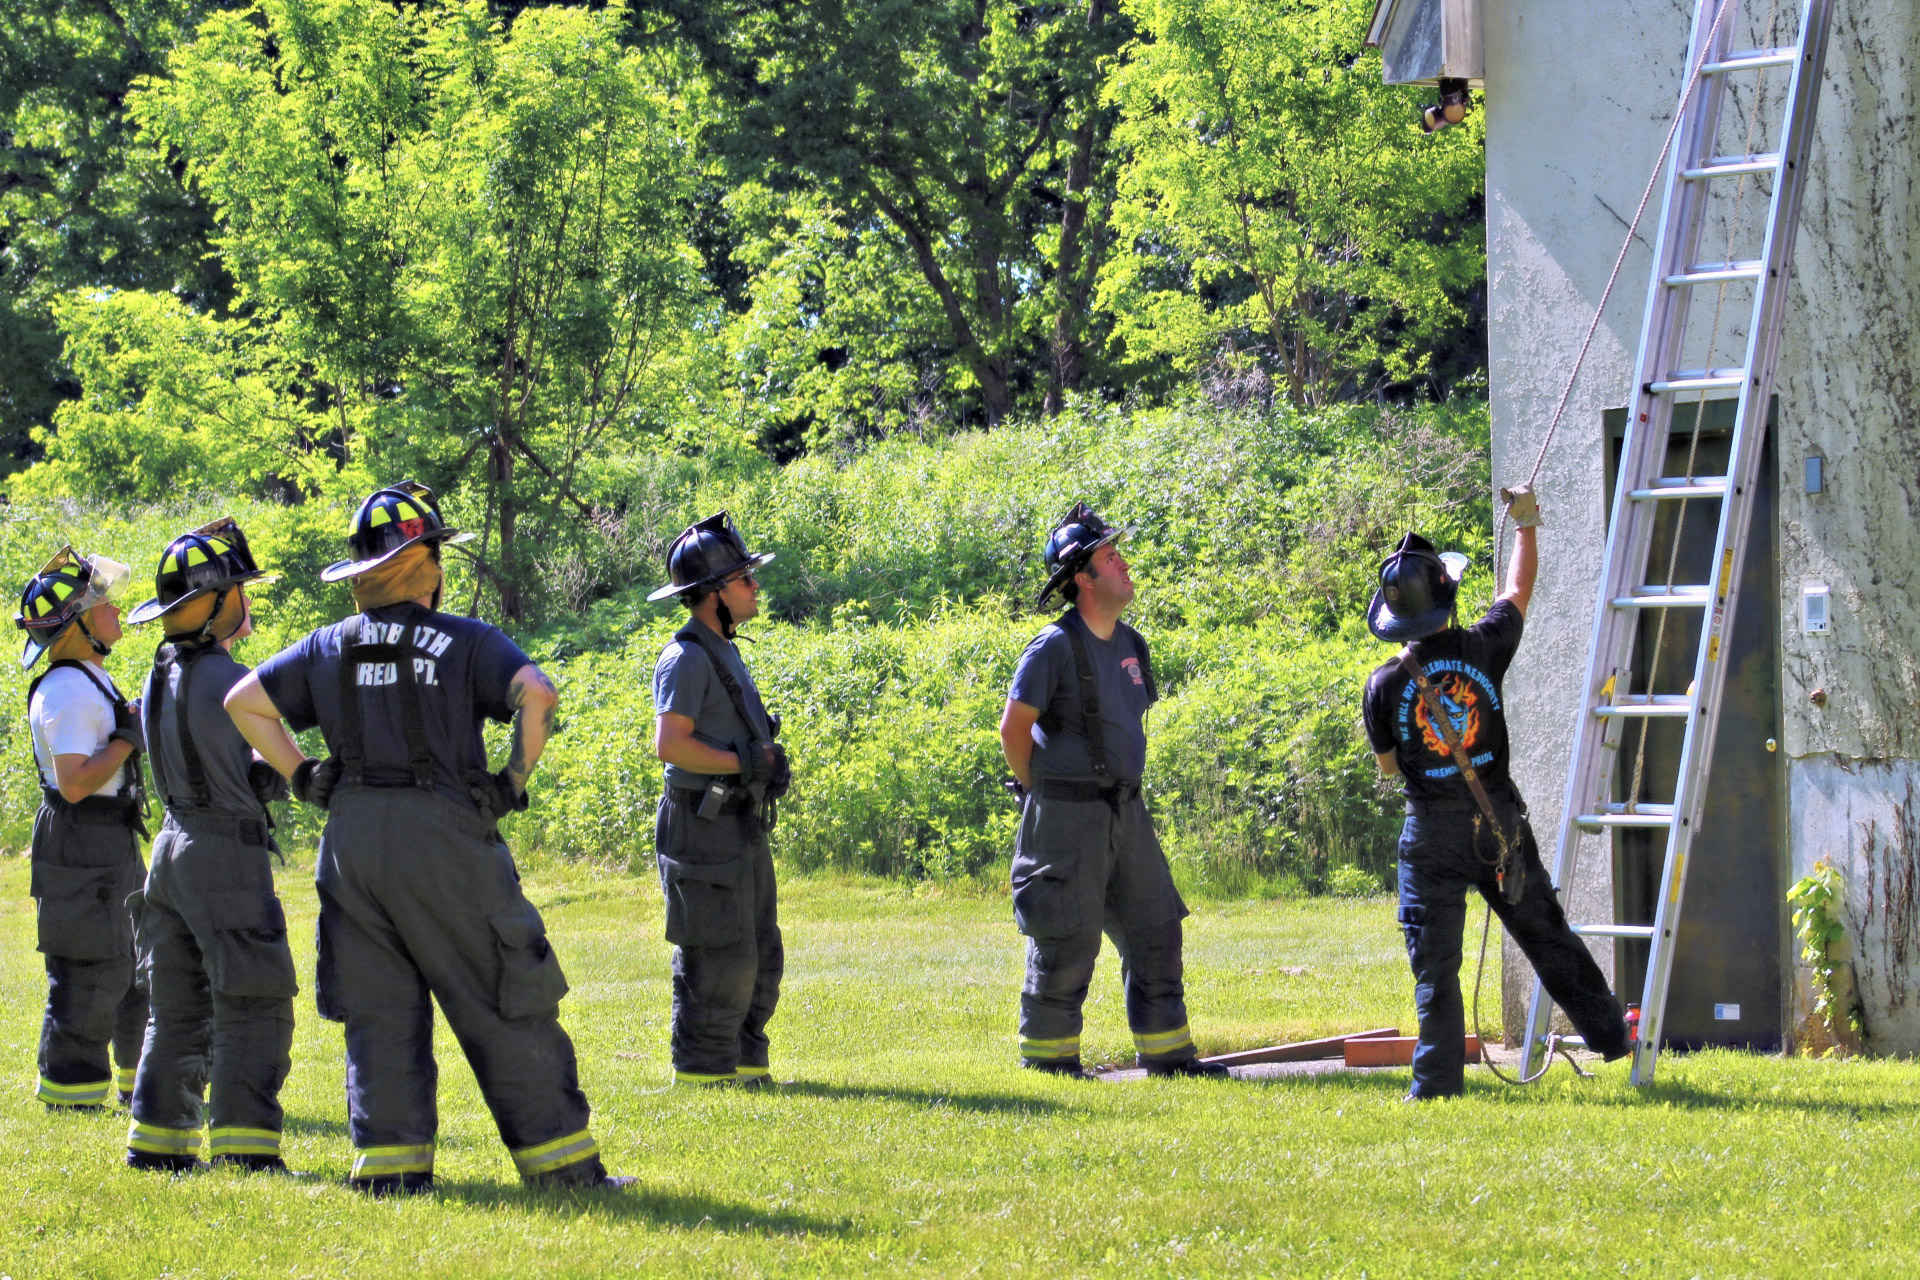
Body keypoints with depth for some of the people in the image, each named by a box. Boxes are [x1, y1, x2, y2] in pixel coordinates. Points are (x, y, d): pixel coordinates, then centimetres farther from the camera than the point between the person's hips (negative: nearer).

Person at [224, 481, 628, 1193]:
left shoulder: (329, 648, 11)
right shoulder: (465, 641, -2)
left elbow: (243, 702, 14)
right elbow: (536, 694, -17)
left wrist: (300, 776, 16)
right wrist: (514, 778, -5)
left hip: (352, 838, 4)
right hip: (444, 838, -4)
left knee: (379, 1008, 10)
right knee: (502, 1009, 1)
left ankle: (390, 1162, 5)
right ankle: (561, 1161, 3)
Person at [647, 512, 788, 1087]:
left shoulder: (722, 653, 17)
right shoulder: (686, 659, -14)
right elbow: (670, 743, -24)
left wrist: (771, 765, 7)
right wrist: (749, 764, -20)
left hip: (742, 831, 10)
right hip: (704, 832, -10)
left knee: (758, 959, 12)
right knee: (718, 959, -8)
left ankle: (743, 1062, 18)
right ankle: (702, 1068, -2)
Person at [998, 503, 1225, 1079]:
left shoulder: (1131, 645, 11)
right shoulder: (1055, 647, -13)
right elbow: (1014, 728, -12)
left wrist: (1120, 789, 17)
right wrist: (1040, 794, -5)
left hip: (1124, 811, 8)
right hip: (1067, 816, -8)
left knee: (1155, 931, 8)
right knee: (1068, 941, -2)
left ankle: (1167, 1053, 15)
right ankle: (1047, 1056, 9)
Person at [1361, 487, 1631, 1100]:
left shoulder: (1385, 685, -8)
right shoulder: (1482, 648, -6)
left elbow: (1389, 765, 6)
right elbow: (1520, 588, 14)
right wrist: (1526, 524, 30)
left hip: (1431, 830, -2)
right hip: (1498, 819, 2)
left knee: (1435, 966, 2)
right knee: (1547, 935, 15)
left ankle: (1439, 1083, -1)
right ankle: (1610, 1032, 24)